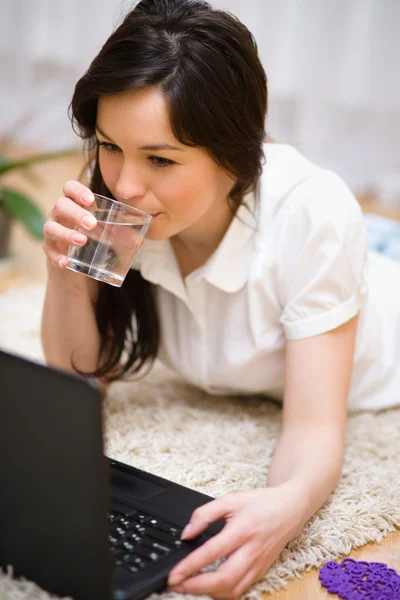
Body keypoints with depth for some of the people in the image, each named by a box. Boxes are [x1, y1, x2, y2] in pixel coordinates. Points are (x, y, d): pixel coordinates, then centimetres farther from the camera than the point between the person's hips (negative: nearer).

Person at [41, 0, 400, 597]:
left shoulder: (311, 212, -35)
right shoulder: (118, 205, -24)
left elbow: (313, 428, -34)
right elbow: (78, 378, -16)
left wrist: (287, 506, -55)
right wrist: (65, 275, -33)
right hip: (243, 387, 4)